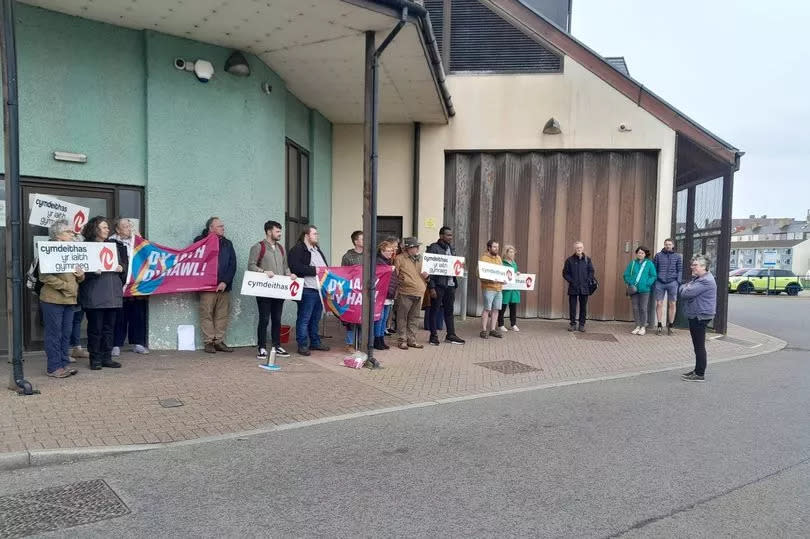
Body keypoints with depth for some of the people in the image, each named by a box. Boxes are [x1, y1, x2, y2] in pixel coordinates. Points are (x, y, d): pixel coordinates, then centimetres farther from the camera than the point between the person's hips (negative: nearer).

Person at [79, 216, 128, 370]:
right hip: (94, 295, -5)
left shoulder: (114, 245, 15)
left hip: (113, 293, 5)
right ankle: (95, 359, 11)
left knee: (109, 327, 9)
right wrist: (93, 272, -23)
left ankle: (107, 357, 17)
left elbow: (124, 264, 20)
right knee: (95, 327, 0)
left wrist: (121, 268, -1)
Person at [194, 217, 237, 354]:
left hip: (224, 286, 4)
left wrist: (225, 282, -4)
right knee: (207, 314, -3)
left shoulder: (227, 243, 14)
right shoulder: (200, 241, 3)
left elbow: (232, 264, 7)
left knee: (222, 315, 3)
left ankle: (219, 341, 11)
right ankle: (209, 342, 4)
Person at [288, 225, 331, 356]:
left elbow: (324, 266, 30)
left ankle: (315, 342, 25)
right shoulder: (297, 250, -8)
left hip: (320, 289, 9)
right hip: (307, 290, -9)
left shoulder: (317, 249, 22)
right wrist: (314, 270, -19)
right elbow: (296, 268, -20)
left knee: (316, 318, 16)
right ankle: (302, 345, 4)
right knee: (304, 319, -2)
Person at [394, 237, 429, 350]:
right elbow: (395, 275, -4)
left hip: (418, 293, 6)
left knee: (413, 318, 12)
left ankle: (412, 340, 20)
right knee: (402, 317, 0)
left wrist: (426, 276, 5)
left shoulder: (420, 259, 17)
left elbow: (424, 275, 26)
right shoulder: (399, 258, -3)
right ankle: (403, 340, 8)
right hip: (405, 293, -6)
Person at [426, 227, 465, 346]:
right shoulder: (433, 248, -8)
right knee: (434, 310, 2)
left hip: (450, 284, 7)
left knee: (449, 310, 12)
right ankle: (433, 336, 10)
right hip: (438, 284, -7)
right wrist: (431, 287, -16)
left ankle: (450, 335, 20)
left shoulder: (451, 249, 15)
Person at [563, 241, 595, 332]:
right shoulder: (570, 260, 2)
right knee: (572, 307, 2)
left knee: (583, 307, 5)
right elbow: (565, 273, 3)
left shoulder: (587, 259, 5)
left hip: (584, 288, 1)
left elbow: (591, 272, 7)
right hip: (573, 288, -1)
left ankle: (582, 325, 14)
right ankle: (572, 324, 12)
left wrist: (587, 281, -6)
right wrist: (571, 281, -7)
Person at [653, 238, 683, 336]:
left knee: (672, 304, 2)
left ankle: (670, 327, 10)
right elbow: (654, 269, 10)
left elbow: (680, 270, 8)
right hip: (660, 283, 0)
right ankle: (659, 326, 9)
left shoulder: (678, 256, 9)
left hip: (672, 283, 0)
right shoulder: (658, 255, 9)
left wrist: (678, 282, -2)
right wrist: (653, 282, 4)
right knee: (659, 303, 0)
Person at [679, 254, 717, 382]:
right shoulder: (698, 278, 16)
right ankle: (697, 370, 26)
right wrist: (686, 287, -3)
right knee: (697, 345, 16)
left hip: (700, 317, -10)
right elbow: (683, 289, 17)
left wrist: (684, 287, -3)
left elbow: (686, 293, -24)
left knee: (699, 346, -4)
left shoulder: (706, 281, -19)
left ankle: (700, 374, 2)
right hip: (695, 316, 10)